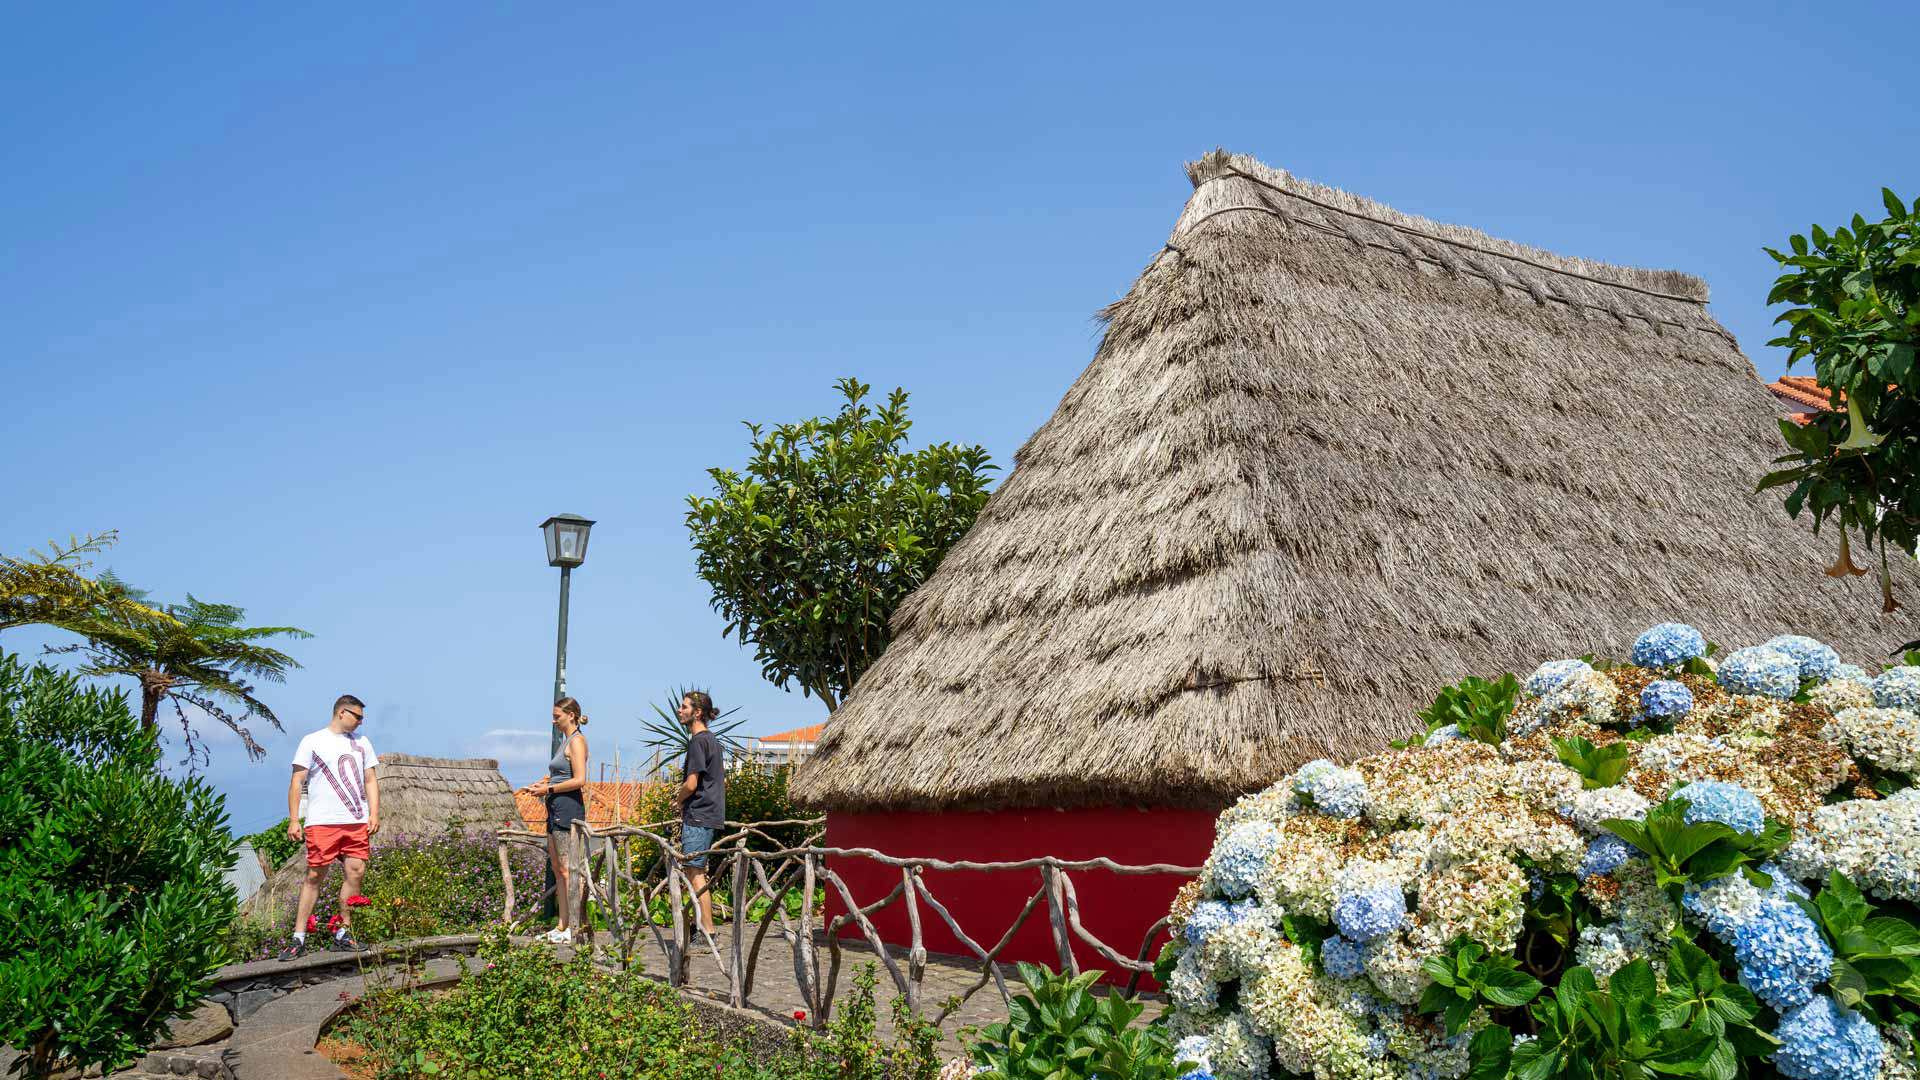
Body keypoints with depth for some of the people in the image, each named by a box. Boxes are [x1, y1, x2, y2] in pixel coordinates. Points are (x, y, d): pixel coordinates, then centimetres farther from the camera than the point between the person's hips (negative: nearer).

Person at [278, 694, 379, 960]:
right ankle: (299, 939, 2)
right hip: (322, 822, -4)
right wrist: (293, 820, -5)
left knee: (356, 871, -4)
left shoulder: (362, 742, 19)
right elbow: (297, 782, 3)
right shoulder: (312, 742, 6)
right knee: (315, 875, -4)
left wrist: (374, 813, 5)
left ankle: (343, 933, 6)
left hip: (357, 821, 4)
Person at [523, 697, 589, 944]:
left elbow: (579, 780, -18)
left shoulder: (577, 741, -10)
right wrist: (541, 784, 10)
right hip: (556, 808, 10)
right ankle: (562, 926, 15)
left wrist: (548, 789, -13)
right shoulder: (565, 741, 19)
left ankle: (575, 928, -6)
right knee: (557, 868, 11)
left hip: (568, 807, -10)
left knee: (567, 869, -8)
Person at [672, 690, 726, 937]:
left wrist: (678, 801, 1)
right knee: (696, 872, 15)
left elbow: (691, 784, -18)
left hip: (697, 815, -10)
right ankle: (702, 925, 19)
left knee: (695, 873, -7)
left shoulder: (698, 741, -13)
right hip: (711, 814, 10)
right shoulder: (711, 739, 17)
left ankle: (708, 931, -7)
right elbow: (722, 781, 24)